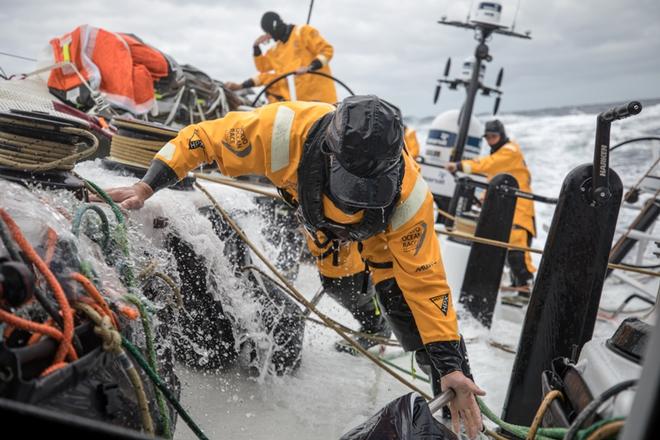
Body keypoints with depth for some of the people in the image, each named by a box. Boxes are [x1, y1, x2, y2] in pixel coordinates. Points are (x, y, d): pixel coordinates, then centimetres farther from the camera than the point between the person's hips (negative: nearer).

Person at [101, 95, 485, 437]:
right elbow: (204, 138, -29)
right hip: (306, 203, 2)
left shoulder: (408, 196, -42)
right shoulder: (289, 131, -44)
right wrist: (146, 188, -32)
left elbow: (425, 280, -31)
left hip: (382, 229, -2)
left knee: (408, 308, -9)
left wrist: (450, 366, -31)